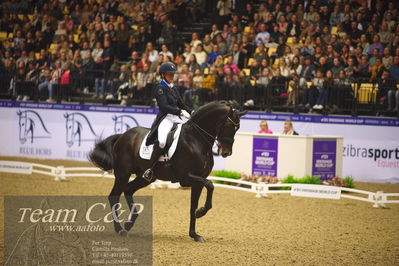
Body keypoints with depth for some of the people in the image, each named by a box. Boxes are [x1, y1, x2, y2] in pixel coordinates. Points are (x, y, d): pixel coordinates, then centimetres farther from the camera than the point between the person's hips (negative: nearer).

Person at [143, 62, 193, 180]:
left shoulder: (173, 89, 20)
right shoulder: (160, 88, -4)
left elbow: (181, 104, 23)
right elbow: (164, 106, -15)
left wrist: (192, 112, 5)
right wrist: (180, 112, -22)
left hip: (177, 118, 9)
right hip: (165, 118, -9)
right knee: (161, 141, -33)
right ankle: (149, 169, -24)